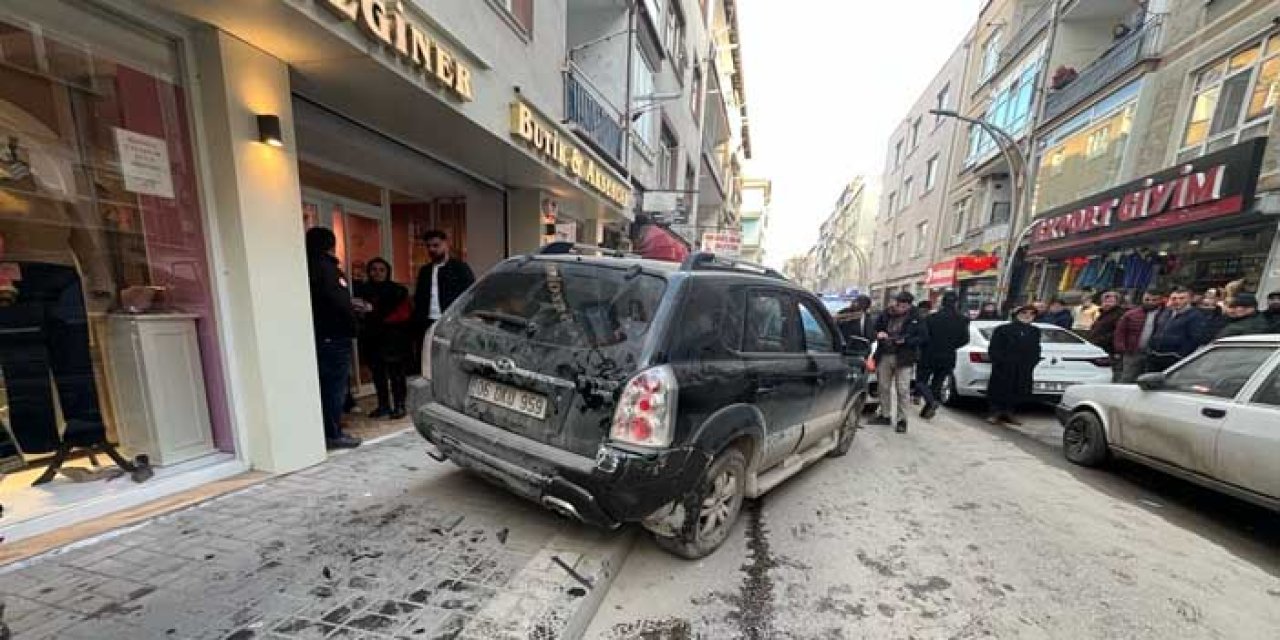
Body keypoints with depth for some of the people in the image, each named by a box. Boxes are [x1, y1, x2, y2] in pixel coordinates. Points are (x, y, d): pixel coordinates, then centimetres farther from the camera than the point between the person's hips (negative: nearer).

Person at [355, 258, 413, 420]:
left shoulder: (398, 290, -2)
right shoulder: (362, 290, 10)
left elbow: (405, 314, -8)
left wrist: (383, 319, -15)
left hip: (394, 339, -4)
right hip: (372, 339, 4)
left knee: (396, 373, -3)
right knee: (378, 373, 11)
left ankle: (399, 406, 7)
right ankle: (383, 405, 24)